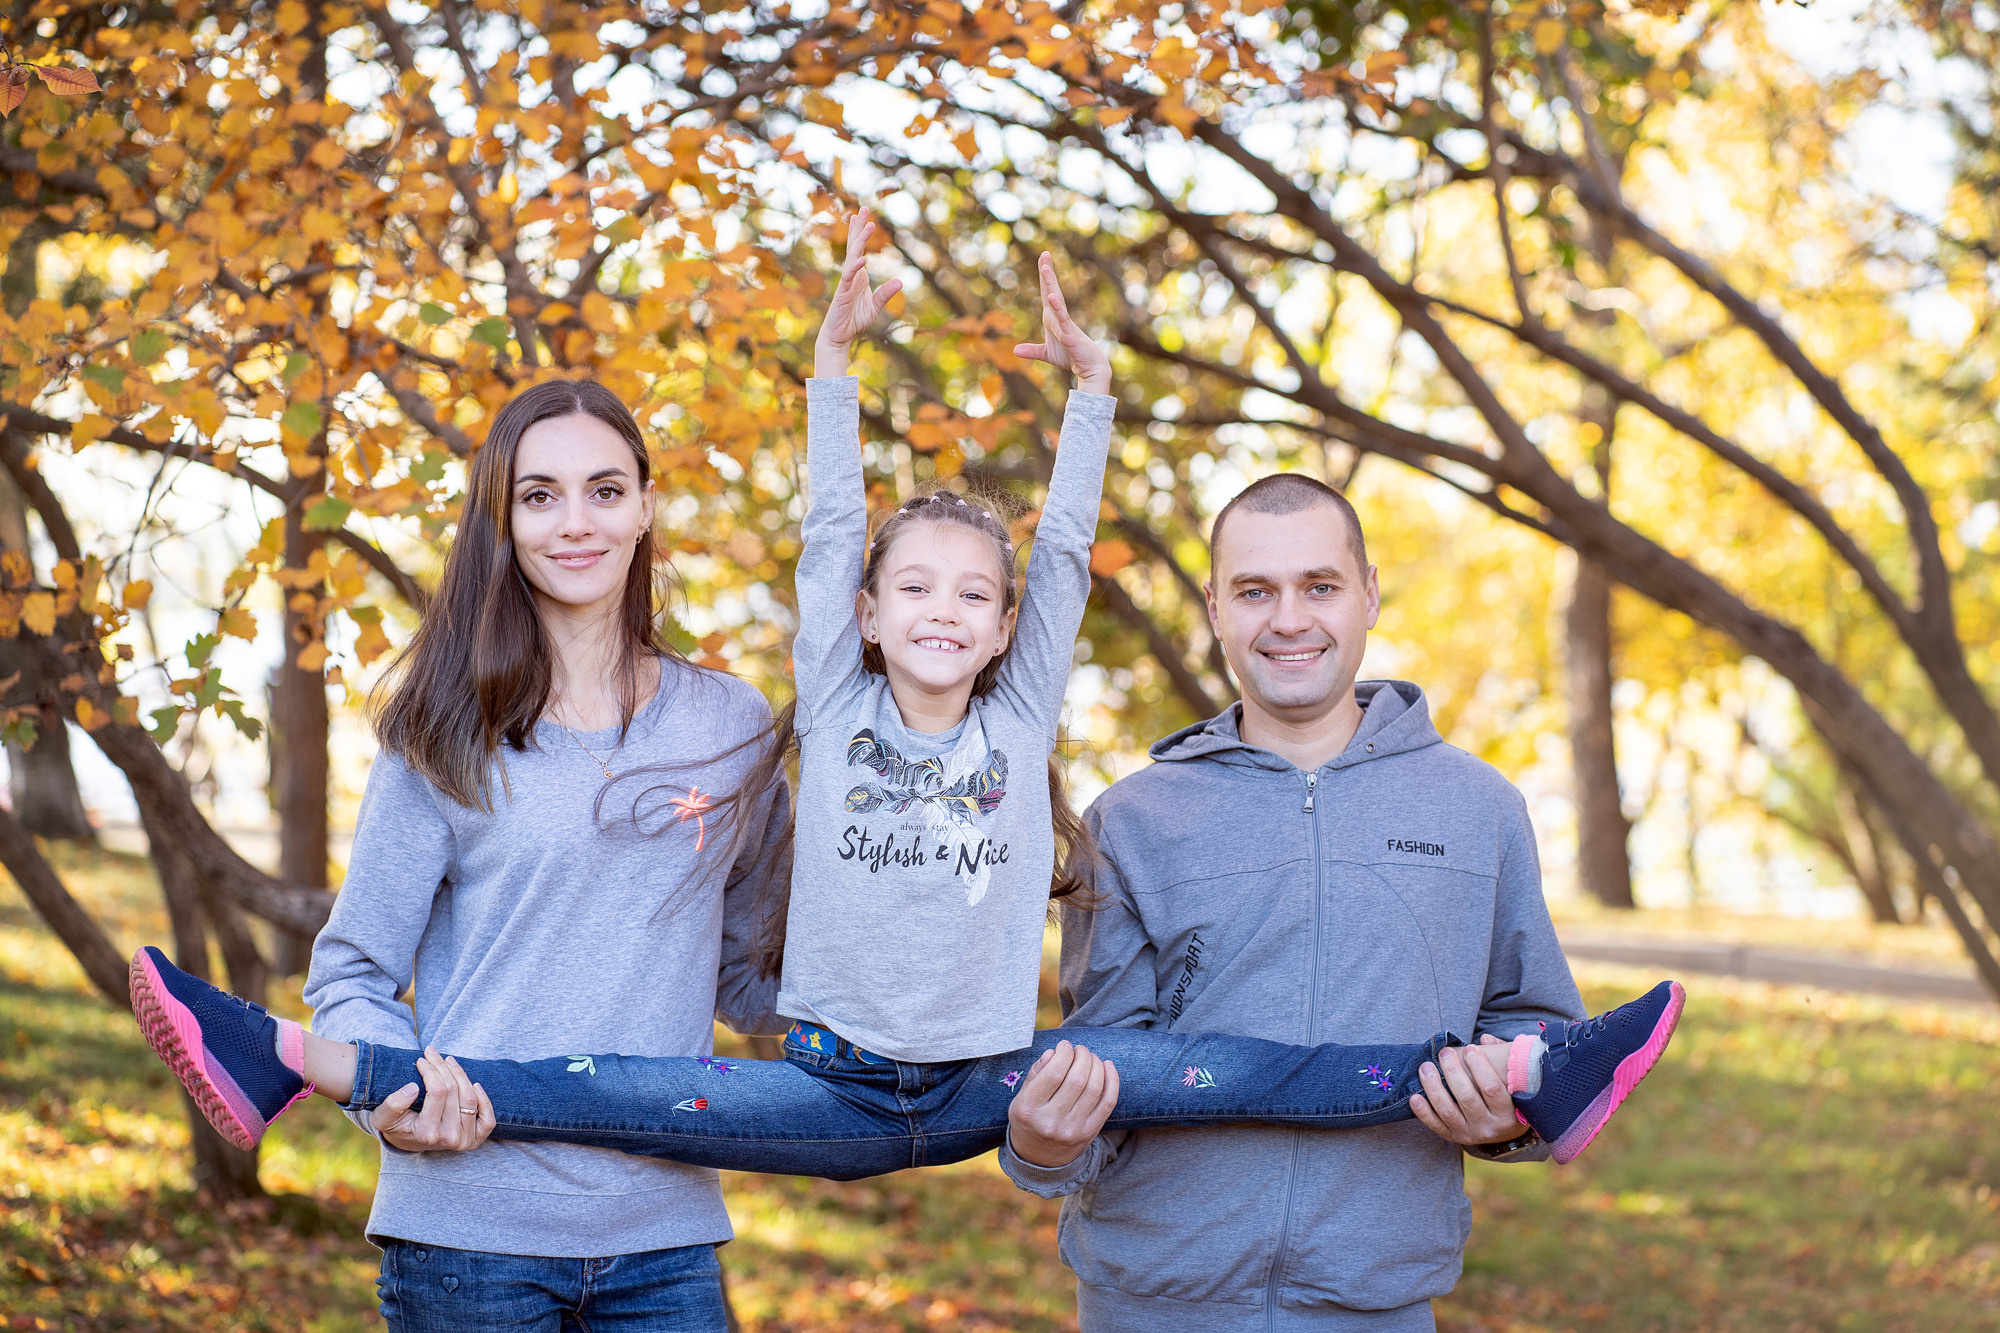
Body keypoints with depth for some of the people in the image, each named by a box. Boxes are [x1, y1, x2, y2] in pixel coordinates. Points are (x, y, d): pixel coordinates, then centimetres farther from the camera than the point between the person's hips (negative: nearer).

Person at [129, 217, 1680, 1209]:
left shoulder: (1021, 720, 6)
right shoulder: (836, 709, 5)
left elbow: (1066, 557, 2)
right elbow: (829, 540, -1)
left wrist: (1087, 390, -5)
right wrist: (836, 356, -8)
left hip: (993, 1081, 1)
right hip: (835, 1089, -1)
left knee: (1195, 1067, -20)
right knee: (607, 1090, -20)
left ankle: (1514, 1073, -27)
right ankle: (305, 1060, -30)